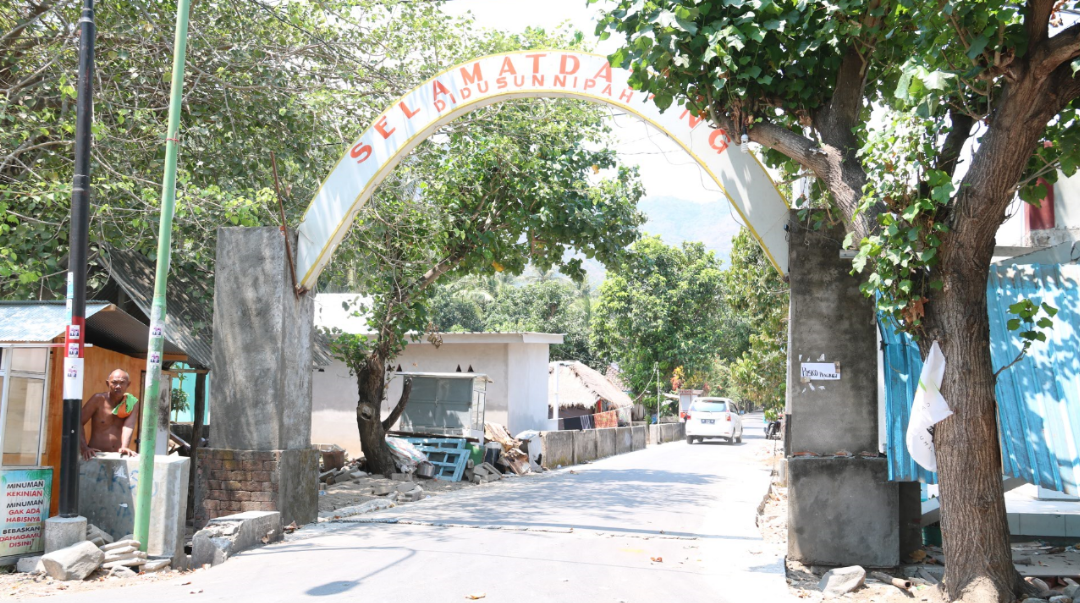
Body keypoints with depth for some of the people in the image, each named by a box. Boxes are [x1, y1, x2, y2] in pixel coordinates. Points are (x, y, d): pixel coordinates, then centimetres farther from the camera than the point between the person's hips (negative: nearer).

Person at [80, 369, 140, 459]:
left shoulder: (132, 403, 1)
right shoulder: (98, 399, -4)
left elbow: (129, 426, -13)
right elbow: (79, 423, -6)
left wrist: (124, 448, -30)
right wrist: (84, 448, -19)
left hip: (119, 456, 2)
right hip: (96, 456, -2)